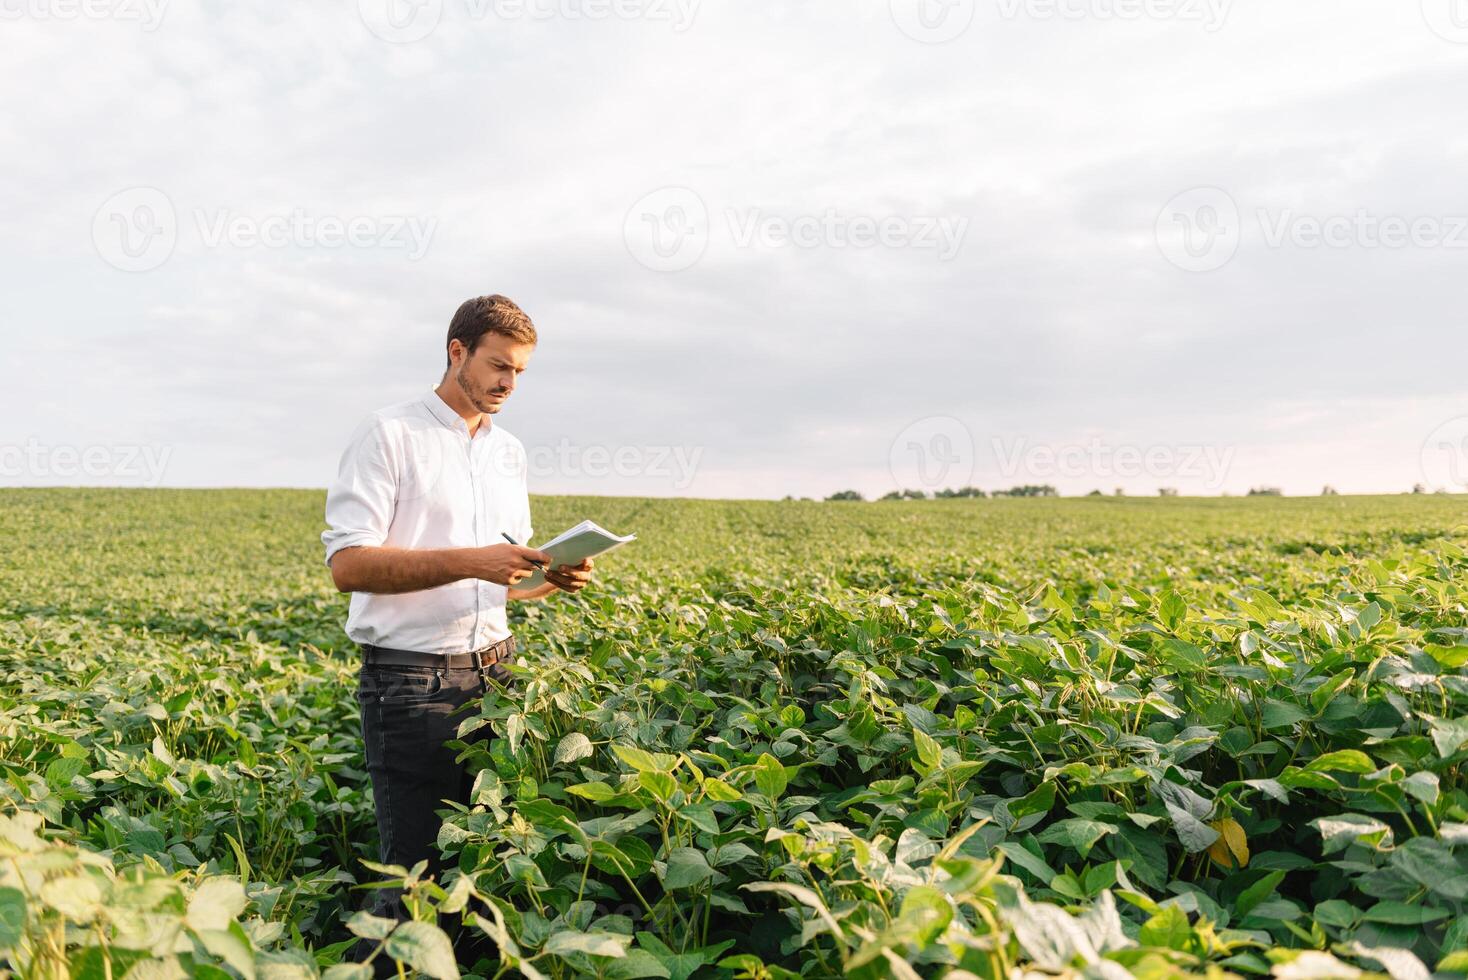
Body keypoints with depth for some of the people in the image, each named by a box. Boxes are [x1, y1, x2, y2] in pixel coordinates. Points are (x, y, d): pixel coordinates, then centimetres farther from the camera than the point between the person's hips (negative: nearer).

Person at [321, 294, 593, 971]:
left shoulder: (510, 452, 15)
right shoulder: (389, 435, -6)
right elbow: (347, 564, -14)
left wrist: (555, 576, -2)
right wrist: (470, 562, -23)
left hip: (494, 670, 6)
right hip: (410, 680, -6)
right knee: (417, 869, 0)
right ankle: (374, 967, 20)